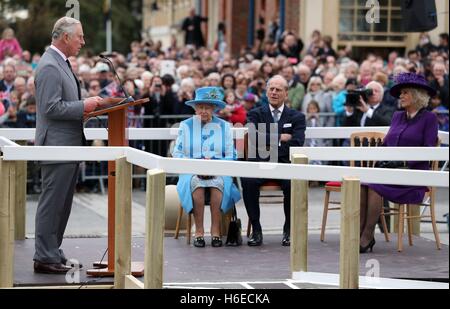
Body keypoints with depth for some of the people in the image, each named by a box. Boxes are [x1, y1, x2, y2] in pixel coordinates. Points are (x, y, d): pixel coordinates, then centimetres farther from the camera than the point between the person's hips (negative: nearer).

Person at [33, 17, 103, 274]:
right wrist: (83, 106, -18)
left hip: (68, 145, 10)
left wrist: (84, 107, 9)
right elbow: (51, 107, -21)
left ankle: (52, 253, 21)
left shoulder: (60, 63, 17)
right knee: (52, 203, -6)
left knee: (61, 204, 14)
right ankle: (45, 258, -2)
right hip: (57, 145, -10)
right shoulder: (50, 66, -16)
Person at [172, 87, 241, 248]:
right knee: (196, 183, -35)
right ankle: (199, 231, -32)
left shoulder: (224, 126, 12)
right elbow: (177, 153, 5)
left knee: (217, 182, -35)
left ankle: (215, 230, -32)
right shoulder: (186, 126, 12)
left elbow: (231, 156, 6)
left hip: (218, 172, 0)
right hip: (191, 172, 0)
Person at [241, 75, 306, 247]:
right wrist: (281, 137, -7)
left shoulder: (297, 117, 13)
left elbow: (297, 143, -4)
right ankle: (256, 230, -19)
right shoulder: (256, 114, 14)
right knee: (247, 181, -33)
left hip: (285, 164, 0)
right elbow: (255, 137, -6)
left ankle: (289, 229, -12)